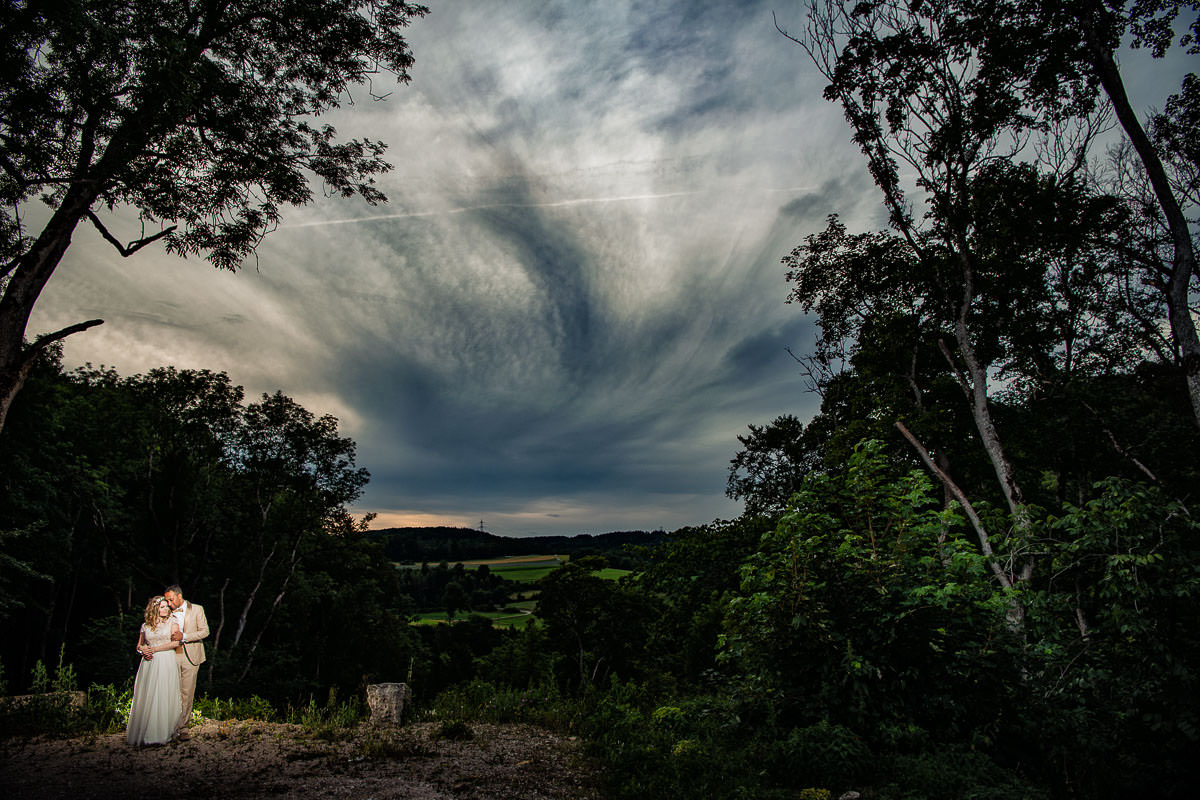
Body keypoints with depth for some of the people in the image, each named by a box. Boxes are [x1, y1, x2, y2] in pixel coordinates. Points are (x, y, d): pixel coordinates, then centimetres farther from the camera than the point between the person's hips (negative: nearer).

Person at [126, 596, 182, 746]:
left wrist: (154, 649, -8)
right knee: (146, 697, 1)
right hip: (149, 664, 3)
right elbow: (139, 645, 20)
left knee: (163, 697, -4)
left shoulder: (171, 622, 4)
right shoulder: (145, 626, 10)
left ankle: (162, 732, 2)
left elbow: (176, 642, -6)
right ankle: (143, 731, 9)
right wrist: (143, 651, -3)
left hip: (166, 663, -3)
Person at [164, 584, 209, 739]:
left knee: (187, 694, 0)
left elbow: (205, 632, -2)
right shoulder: (168, 613, 8)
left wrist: (184, 636, -14)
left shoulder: (196, 610, 1)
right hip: (172, 656, 2)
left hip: (191, 657, -2)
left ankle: (183, 727, 9)